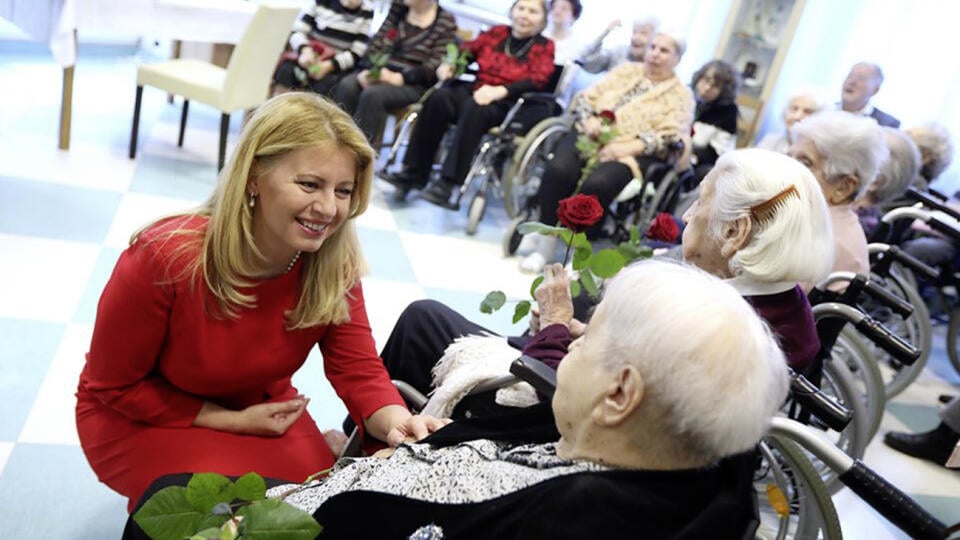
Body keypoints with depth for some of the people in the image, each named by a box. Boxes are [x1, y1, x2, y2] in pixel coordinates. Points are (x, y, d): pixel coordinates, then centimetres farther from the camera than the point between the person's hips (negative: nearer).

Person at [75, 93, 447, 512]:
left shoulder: (335, 262, -19)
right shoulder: (165, 259, -30)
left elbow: (358, 368, -20)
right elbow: (113, 386, -17)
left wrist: (396, 422, -43)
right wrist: (232, 422, -21)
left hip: (260, 408, 4)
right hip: (141, 419, -3)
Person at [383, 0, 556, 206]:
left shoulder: (544, 46, 7)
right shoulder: (496, 33, 19)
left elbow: (538, 79, -9)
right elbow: (467, 50, 13)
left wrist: (500, 91, -25)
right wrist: (450, 64, -11)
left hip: (505, 105, -4)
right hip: (475, 90, 4)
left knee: (474, 107, -36)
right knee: (439, 97, -26)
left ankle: (448, 184, -40)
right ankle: (413, 173, -24)